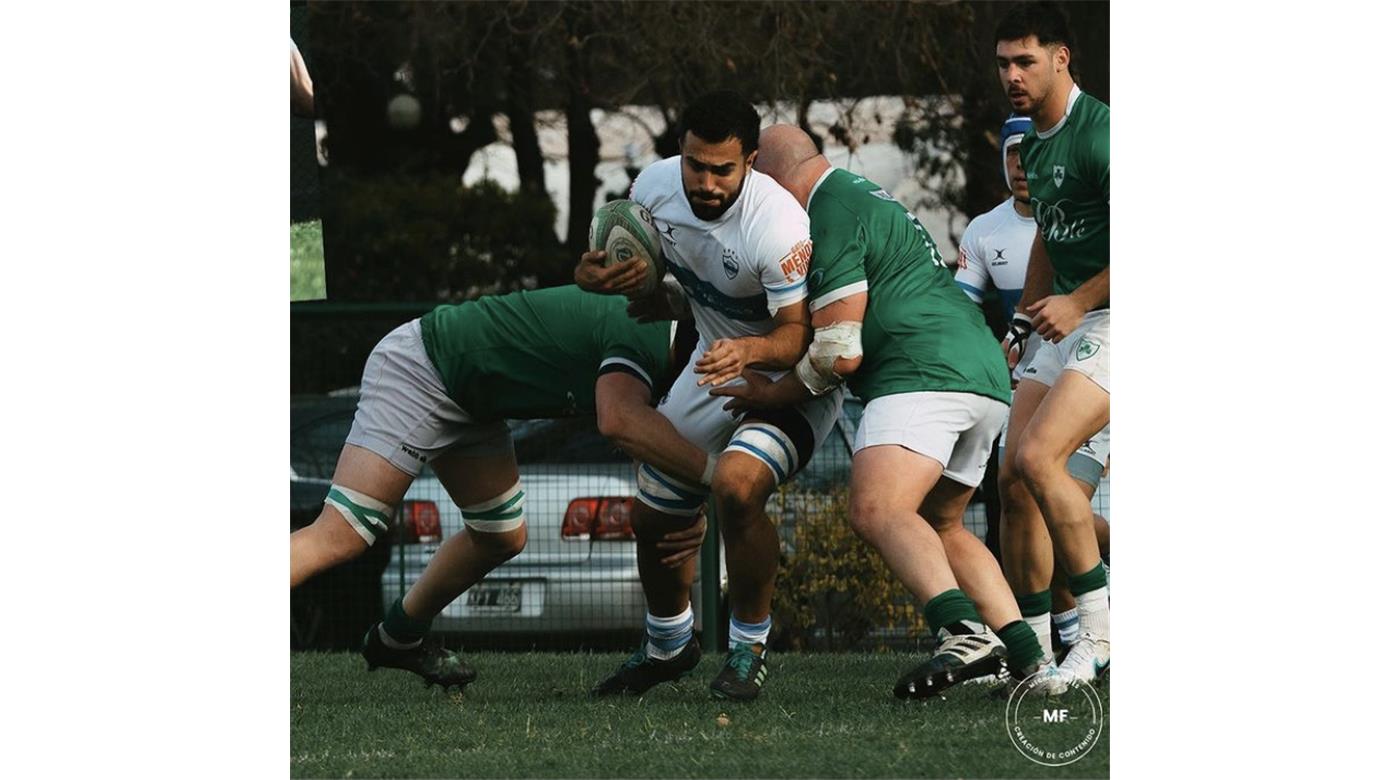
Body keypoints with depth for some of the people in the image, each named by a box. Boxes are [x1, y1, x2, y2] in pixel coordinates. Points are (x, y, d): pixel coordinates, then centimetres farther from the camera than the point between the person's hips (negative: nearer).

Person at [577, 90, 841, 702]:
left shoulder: (777, 225, -33)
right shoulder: (655, 187, -13)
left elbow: (800, 334, -32)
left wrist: (749, 351, -52)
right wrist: (598, 274, -16)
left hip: (791, 378, -7)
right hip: (717, 361, 7)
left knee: (737, 486, -32)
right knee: (653, 515, 13)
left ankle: (749, 647, -11)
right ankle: (667, 646, 42)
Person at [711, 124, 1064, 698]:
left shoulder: (831, 216, -4)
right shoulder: (861, 195, 28)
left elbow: (840, 353, -10)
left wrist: (773, 394, 8)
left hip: (926, 373, -10)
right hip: (986, 374, 10)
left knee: (876, 512, -24)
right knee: (938, 525, 22)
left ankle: (963, 633, -46)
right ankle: (1029, 659, 10)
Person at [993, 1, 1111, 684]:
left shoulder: (1098, 134, -17)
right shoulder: (1034, 144, 13)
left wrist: (1078, 302, -19)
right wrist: (1018, 329, 27)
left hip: (1113, 321, -9)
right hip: (1066, 326, 9)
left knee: (1038, 456, -23)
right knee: (1013, 475, 2)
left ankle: (1100, 628, -14)